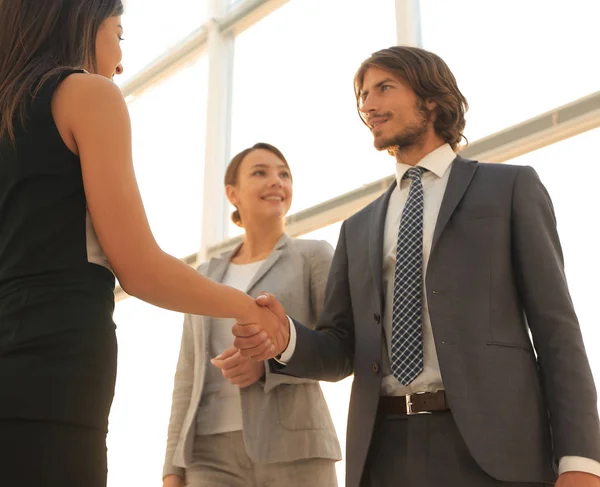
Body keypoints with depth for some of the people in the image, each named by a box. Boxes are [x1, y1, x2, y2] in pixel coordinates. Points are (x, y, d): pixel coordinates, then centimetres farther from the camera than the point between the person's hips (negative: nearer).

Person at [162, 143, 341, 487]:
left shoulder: (314, 255, 8)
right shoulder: (206, 278, 19)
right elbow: (189, 377, 16)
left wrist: (267, 362, -16)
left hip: (293, 448, -3)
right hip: (213, 453, 4)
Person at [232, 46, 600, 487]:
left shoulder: (511, 187, 9)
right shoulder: (359, 229, 21)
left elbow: (555, 324, 1)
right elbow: (340, 352, 15)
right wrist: (284, 337, -8)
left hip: (493, 449, -3)